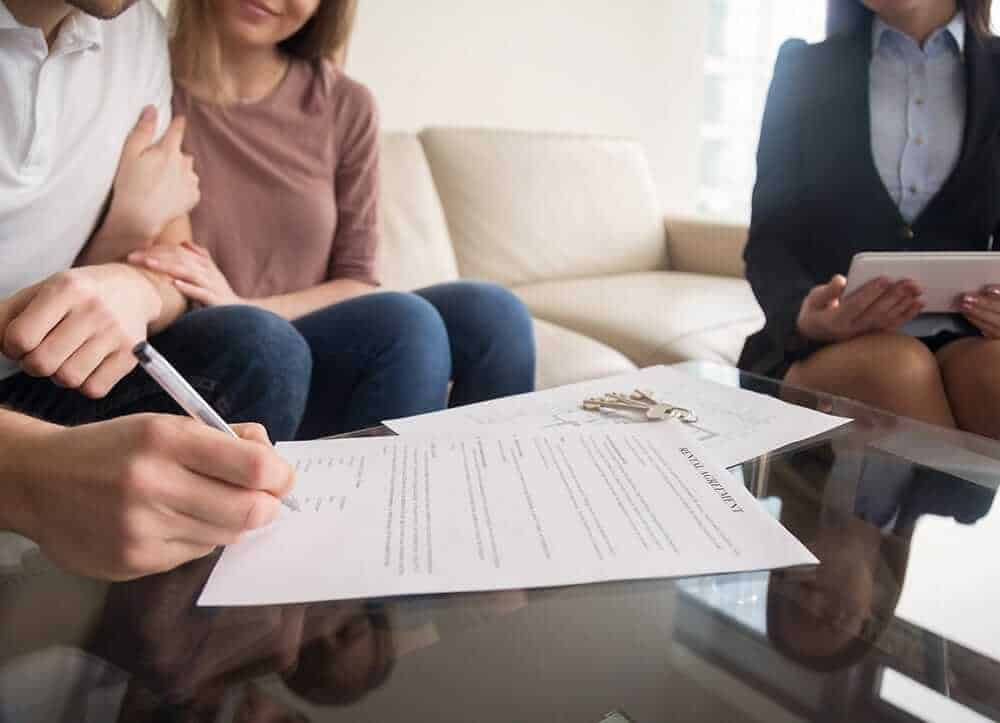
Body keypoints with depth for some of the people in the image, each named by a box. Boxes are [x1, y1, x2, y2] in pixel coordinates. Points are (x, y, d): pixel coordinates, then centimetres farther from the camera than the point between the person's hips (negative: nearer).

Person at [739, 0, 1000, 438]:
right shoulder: (805, 70, 8)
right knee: (892, 368, -31)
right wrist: (804, 316, -20)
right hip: (824, 344, 0)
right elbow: (769, 238, 2)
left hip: (960, 336, 1)